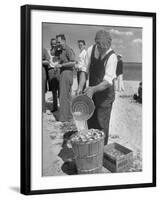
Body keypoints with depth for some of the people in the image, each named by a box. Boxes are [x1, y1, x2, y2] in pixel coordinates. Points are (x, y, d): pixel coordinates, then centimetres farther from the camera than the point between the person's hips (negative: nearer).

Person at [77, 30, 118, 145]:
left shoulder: (112, 57, -23)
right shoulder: (91, 50, -8)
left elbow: (108, 81, -29)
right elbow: (85, 70, -3)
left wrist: (93, 89, -44)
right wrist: (80, 87, -15)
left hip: (105, 94, -5)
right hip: (91, 92, 5)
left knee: (102, 124, -2)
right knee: (90, 121, 15)